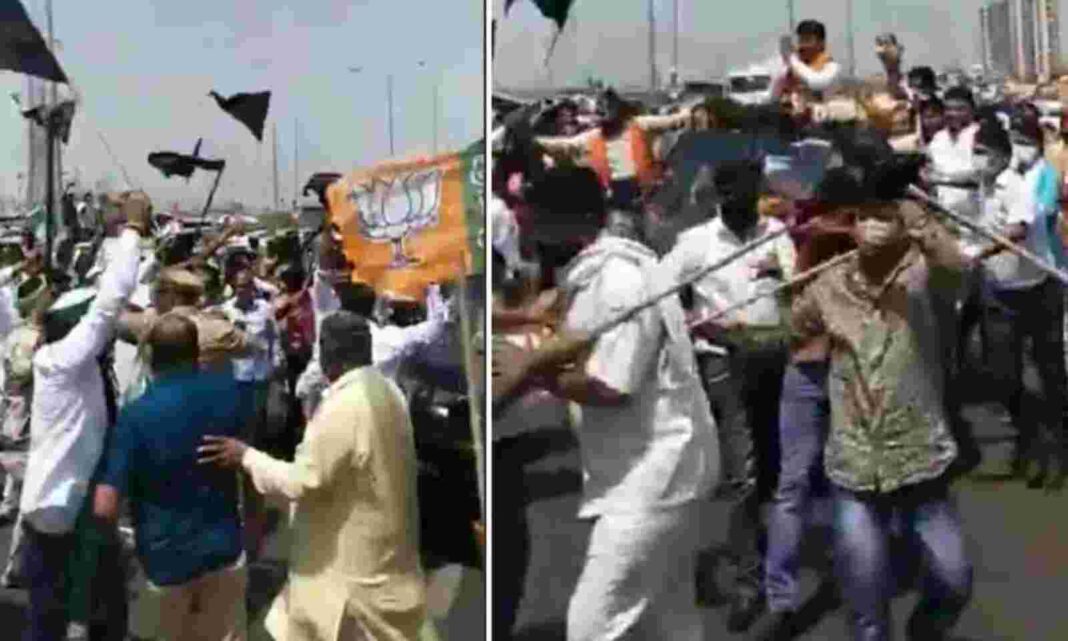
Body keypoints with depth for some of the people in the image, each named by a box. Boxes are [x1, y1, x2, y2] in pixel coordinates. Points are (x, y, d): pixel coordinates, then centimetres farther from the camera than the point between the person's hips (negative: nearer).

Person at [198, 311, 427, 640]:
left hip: (352, 563, -9)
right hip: (378, 550, 9)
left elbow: (304, 481, -25)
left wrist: (246, 456, -14)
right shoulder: (387, 391, 4)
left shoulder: (344, 406, -26)